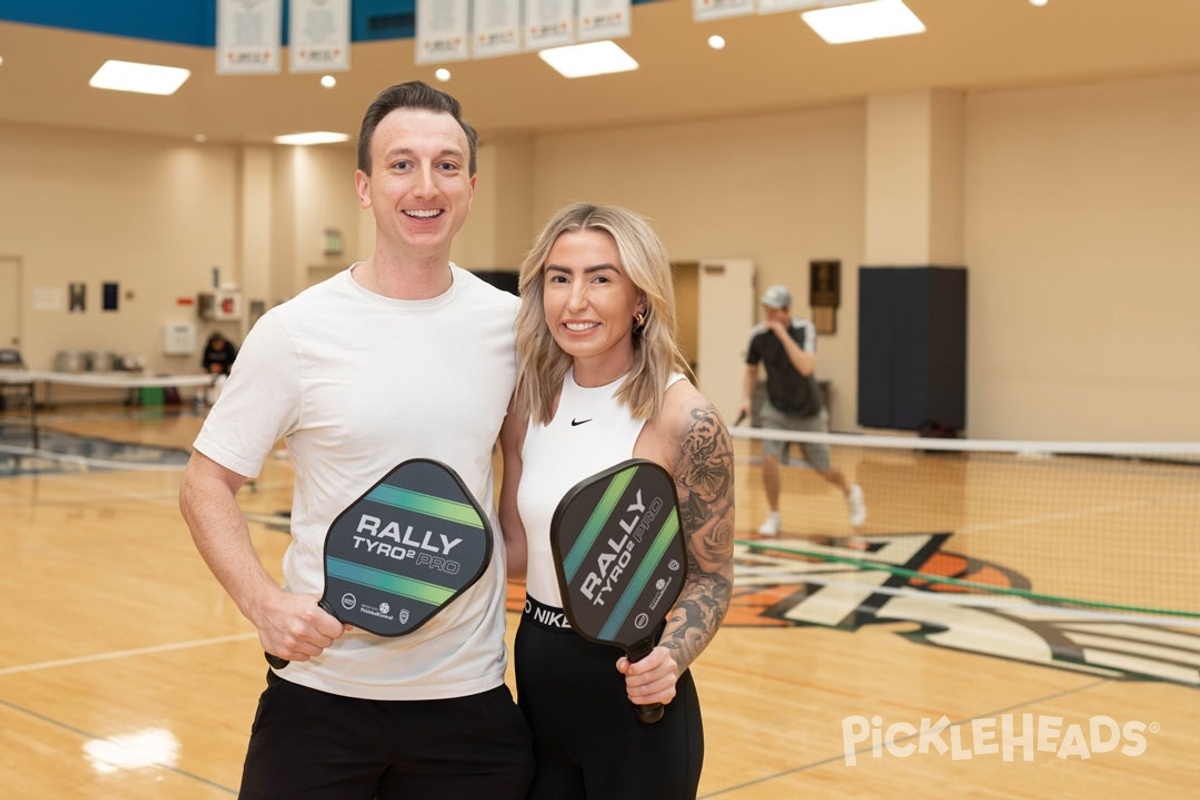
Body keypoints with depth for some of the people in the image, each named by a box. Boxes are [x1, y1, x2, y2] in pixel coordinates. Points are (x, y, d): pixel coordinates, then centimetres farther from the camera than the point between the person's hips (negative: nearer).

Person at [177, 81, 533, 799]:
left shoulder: (510, 324, 0)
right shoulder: (295, 331, -8)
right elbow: (207, 483, -3)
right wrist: (263, 602, -17)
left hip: (471, 693, 2)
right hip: (323, 688, -2)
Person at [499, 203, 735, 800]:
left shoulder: (684, 419, -17)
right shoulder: (529, 402, -1)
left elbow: (709, 577, -9)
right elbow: (517, 548, 8)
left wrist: (668, 659, -25)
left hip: (632, 698, -5)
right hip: (538, 681, 5)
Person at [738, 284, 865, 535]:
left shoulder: (805, 329, -21)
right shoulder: (758, 335, -12)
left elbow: (806, 368, -36)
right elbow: (751, 371, 4)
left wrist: (783, 335, -39)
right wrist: (746, 399, -12)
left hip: (808, 411, -2)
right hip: (777, 409, 2)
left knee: (822, 469, 10)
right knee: (770, 459, -18)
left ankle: (851, 491, 43)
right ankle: (774, 517, 1)